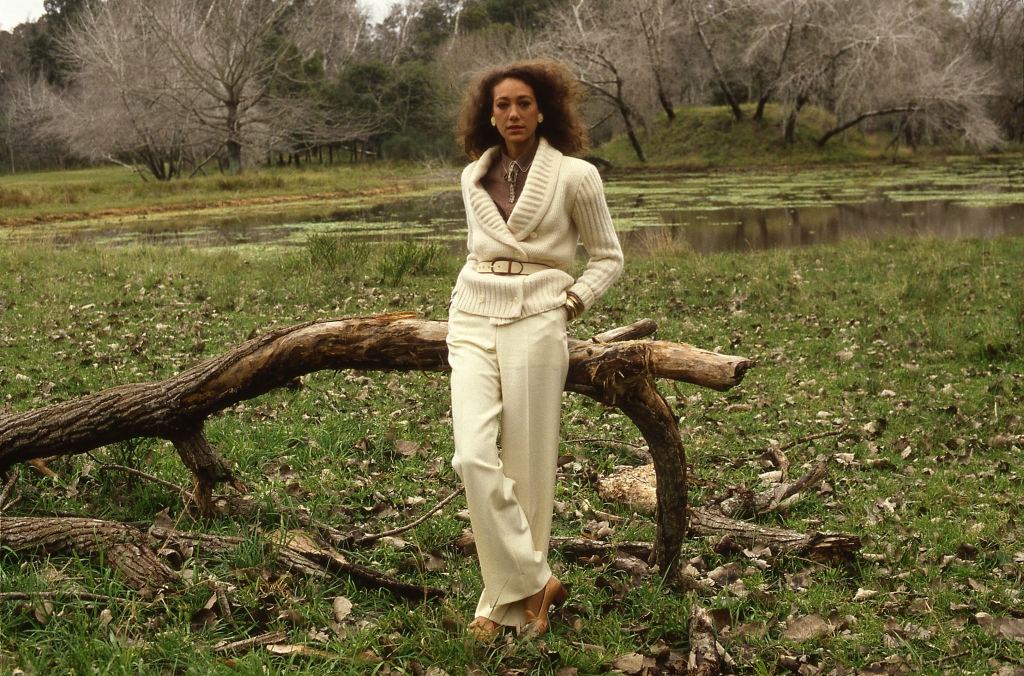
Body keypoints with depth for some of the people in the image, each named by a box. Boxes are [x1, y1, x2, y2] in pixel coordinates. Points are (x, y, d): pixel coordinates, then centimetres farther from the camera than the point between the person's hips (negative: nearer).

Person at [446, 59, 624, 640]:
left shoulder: (575, 175, -2)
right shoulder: (474, 177, 12)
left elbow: (609, 258, 6)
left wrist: (568, 305, -5)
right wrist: (472, 296, 14)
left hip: (536, 323, -4)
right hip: (473, 322, 4)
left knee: (528, 465, -1)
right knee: (474, 455, -11)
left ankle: (508, 600, 13)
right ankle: (533, 583, 1)